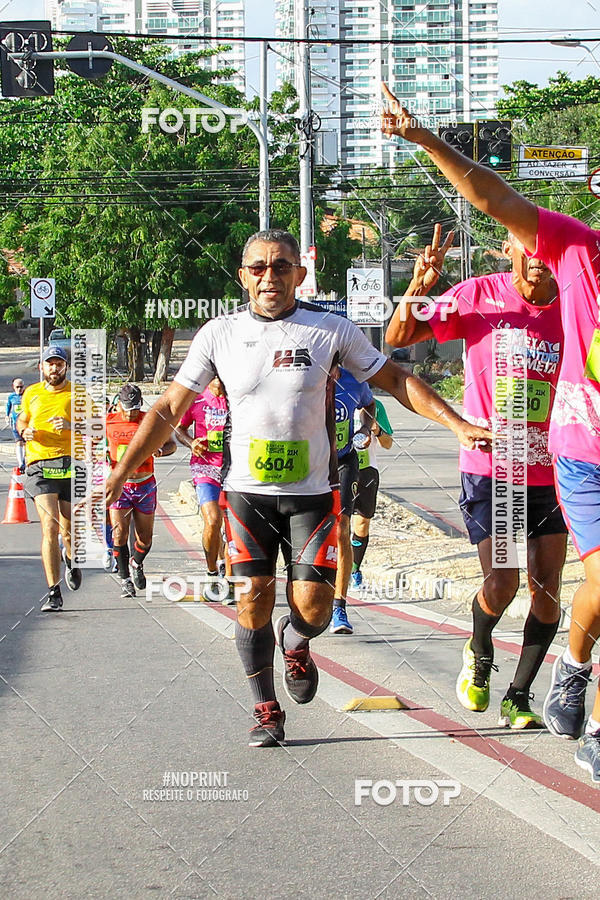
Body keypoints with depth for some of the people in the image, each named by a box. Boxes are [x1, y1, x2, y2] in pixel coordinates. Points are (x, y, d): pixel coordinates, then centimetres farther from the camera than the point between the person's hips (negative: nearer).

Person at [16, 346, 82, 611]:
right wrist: (25, 432, 4)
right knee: (49, 527, -15)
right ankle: (53, 592, -15)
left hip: (72, 466, 0)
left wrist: (71, 426, -16)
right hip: (40, 466, 0)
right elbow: (21, 420, 27)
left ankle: (70, 559, 43)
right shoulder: (31, 393, 12)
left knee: (69, 530, 6)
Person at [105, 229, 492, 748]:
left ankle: (295, 646, 30)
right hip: (246, 492, 1)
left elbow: (395, 381, 5)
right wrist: (119, 475, -2)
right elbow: (168, 410, 3)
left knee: (312, 608, -7)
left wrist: (457, 424, -5)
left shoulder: (332, 330, -3)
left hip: (312, 494, -1)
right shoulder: (219, 335, 0)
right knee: (254, 602, -4)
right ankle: (267, 712, 12)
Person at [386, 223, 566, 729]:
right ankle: (479, 651, 20)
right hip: (488, 468, -3)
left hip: (550, 473, 3)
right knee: (502, 582, -13)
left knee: (548, 590, -1)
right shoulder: (480, 295, -7)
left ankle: (518, 698, 15)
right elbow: (398, 339, -6)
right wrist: (421, 285, -22)